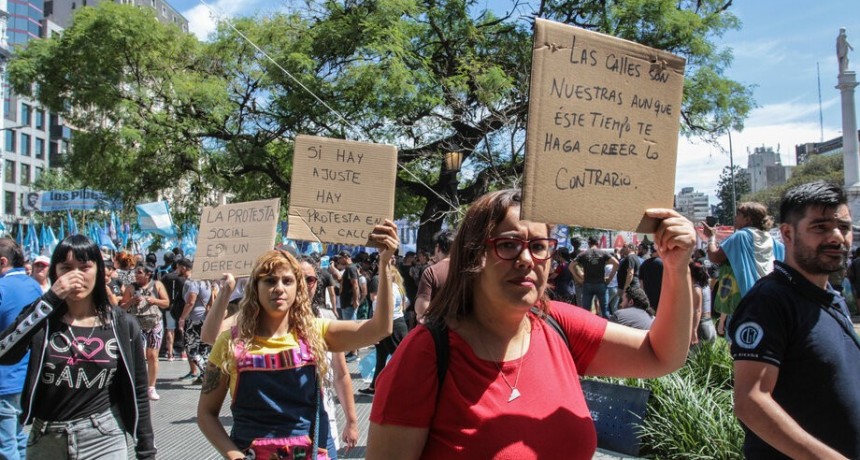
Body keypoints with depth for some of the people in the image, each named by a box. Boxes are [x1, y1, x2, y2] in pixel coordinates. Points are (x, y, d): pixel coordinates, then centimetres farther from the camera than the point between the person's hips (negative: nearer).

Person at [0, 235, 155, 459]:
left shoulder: (123, 325, -3)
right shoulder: (40, 318, 0)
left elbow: (138, 393, 1)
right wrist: (50, 299, -21)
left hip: (104, 440, -1)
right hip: (45, 441, 1)